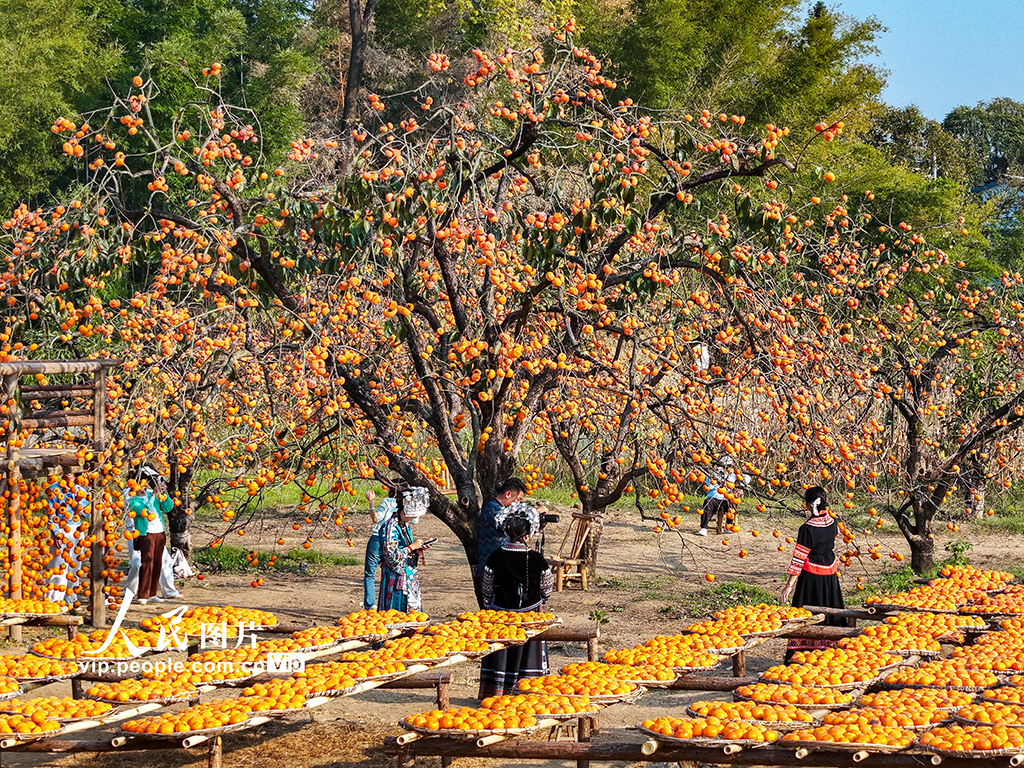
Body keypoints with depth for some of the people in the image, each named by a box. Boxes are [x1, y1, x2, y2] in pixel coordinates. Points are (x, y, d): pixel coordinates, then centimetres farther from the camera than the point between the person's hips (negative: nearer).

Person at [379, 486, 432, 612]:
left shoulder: (406, 525, 11)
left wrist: (418, 550, 2)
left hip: (409, 577, 9)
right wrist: (412, 547, -16)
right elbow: (391, 556, -22)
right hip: (396, 578, -9)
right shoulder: (391, 526, -17)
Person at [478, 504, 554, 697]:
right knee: (528, 652, 9)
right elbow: (547, 587, 0)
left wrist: (488, 606, 17)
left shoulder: (496, 556, -8)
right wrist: (540, 602, 20)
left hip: (501, 612, 1)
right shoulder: (536, 559, -11)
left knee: (499, 655, 8)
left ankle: (494, 694, 13)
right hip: (529, 614, -1)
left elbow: (487, 587, 1)